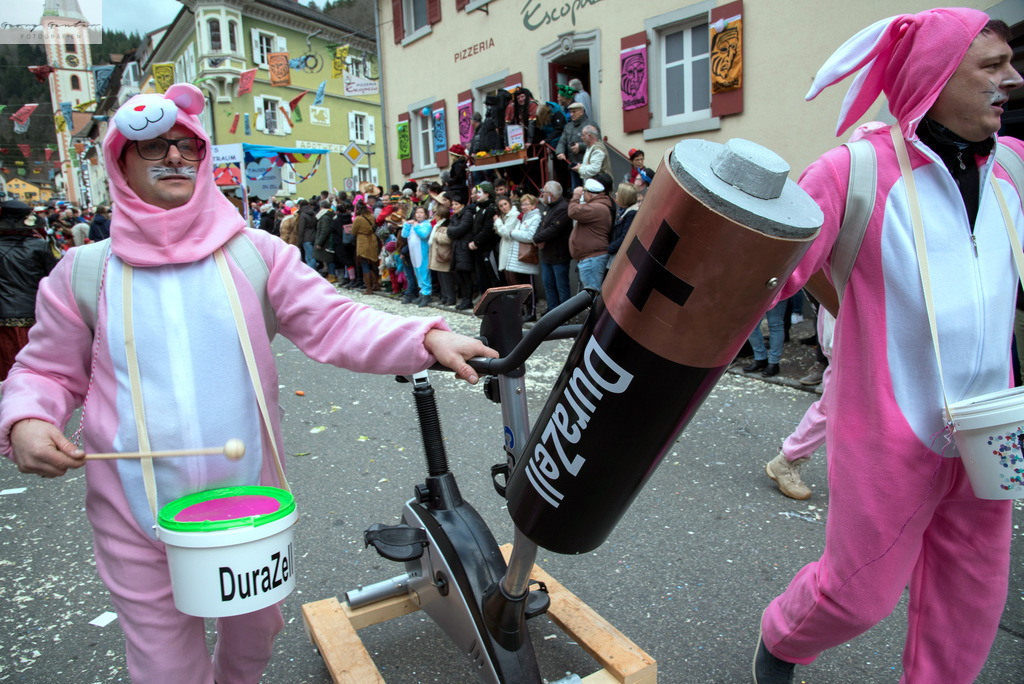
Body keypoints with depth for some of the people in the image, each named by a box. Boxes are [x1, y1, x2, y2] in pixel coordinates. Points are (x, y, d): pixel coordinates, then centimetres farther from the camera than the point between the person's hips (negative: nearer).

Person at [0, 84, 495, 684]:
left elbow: (334, 323, -10)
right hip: (138, 519, -1)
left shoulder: (256, 252, -3)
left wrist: (427, 339, -24)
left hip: (252, 500, 1)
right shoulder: (85, 270, -1)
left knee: (256, 633, 24)